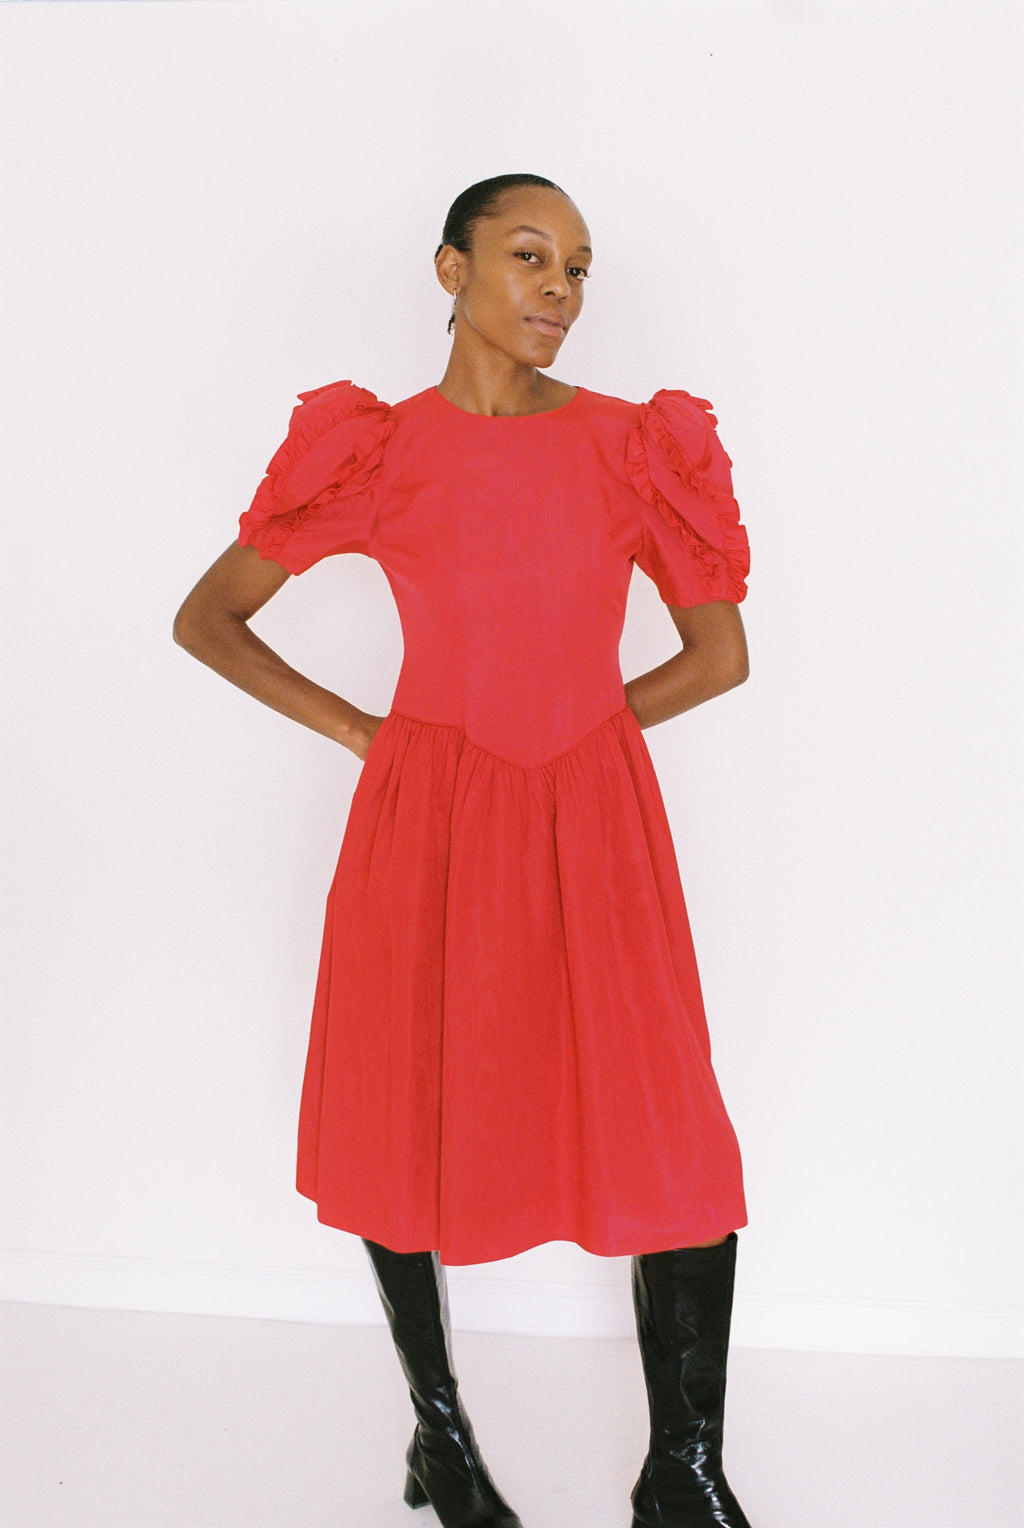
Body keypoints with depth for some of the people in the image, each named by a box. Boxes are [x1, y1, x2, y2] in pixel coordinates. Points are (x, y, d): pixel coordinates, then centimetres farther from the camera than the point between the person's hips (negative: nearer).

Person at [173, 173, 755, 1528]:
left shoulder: (639, 445, 3)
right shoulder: (378, 449, 0)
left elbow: (722, 653, 11)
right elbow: (205, 620, 6)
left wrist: (576, 722, 5)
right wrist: (358, 731, 2)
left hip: (594, 820, 1)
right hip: (431, 822, -1)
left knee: (674, 1142, -2)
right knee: (410, 1124, 9)